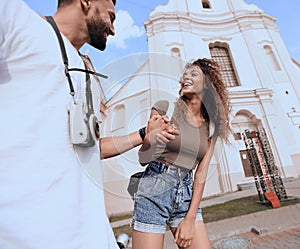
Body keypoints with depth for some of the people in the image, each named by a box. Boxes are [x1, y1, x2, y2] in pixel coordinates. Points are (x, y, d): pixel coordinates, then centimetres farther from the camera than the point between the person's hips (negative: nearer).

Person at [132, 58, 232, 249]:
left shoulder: (211, 126, 5)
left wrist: (190, 218, -3)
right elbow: (143, 159, -4)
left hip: (187, 193, 4)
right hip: (155, 189, -3)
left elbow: (201, 173, 2)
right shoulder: (165, 108, -5)